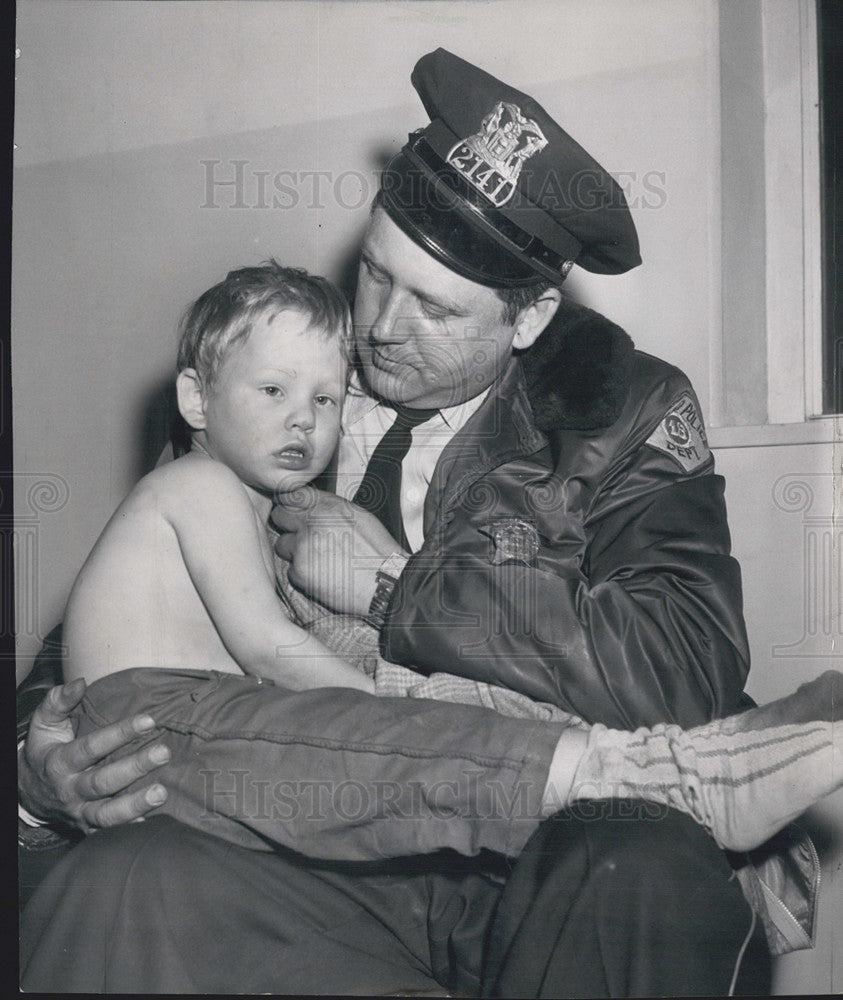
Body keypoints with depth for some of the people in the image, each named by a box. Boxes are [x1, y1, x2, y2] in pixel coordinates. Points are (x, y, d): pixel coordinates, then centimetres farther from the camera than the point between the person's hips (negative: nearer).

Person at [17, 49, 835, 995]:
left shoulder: (626, 411, 0)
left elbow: (693, 667, -14)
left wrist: (398, 583, -13)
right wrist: (47, 761, -8)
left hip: (542, 863, 0)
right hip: (324, 859, 1)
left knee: (653, 879, -34)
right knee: (111, 888, -29)